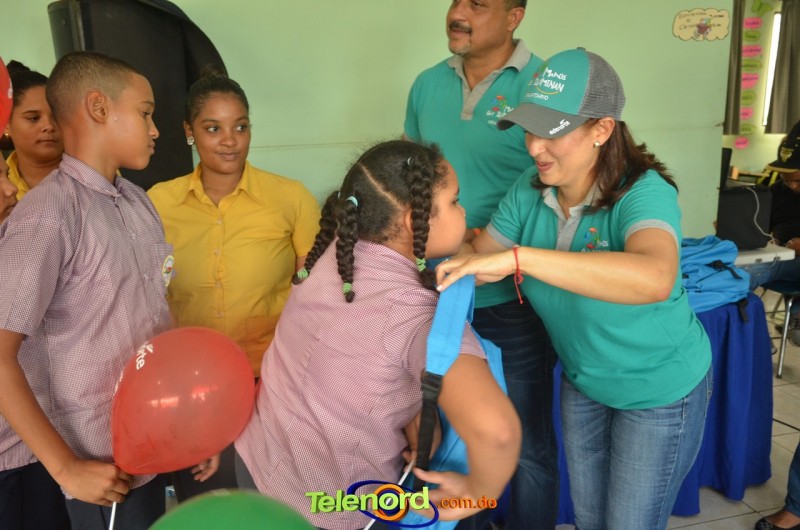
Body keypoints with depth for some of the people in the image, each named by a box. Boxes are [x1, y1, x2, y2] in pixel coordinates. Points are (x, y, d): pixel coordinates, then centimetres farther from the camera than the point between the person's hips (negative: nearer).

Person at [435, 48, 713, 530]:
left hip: (660, 393, -5)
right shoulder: (530, 192, -14)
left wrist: (517, 258, -57)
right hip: (583, 382, 5)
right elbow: (477, 260, -10)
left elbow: (654, 278, -52)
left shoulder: (644, 193, -32)